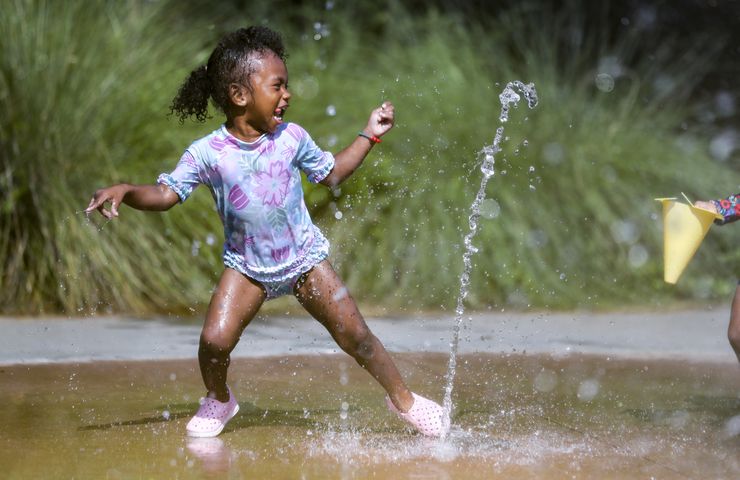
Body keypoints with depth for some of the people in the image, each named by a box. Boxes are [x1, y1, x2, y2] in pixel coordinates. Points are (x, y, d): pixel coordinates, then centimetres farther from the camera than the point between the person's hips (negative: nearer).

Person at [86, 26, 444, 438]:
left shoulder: (292, 138, -8)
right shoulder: (208, 153, -16)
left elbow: (331, 173, 8)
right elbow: (166, 194, -15)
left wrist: (370, 136, 4)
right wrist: (124, 191, -33)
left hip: (305, 257, 1)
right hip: (247, 266, -1)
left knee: (356, 336, -1)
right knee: (215, 341, -17)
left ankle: (403, 399, 21)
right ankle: (218, 400, 15)